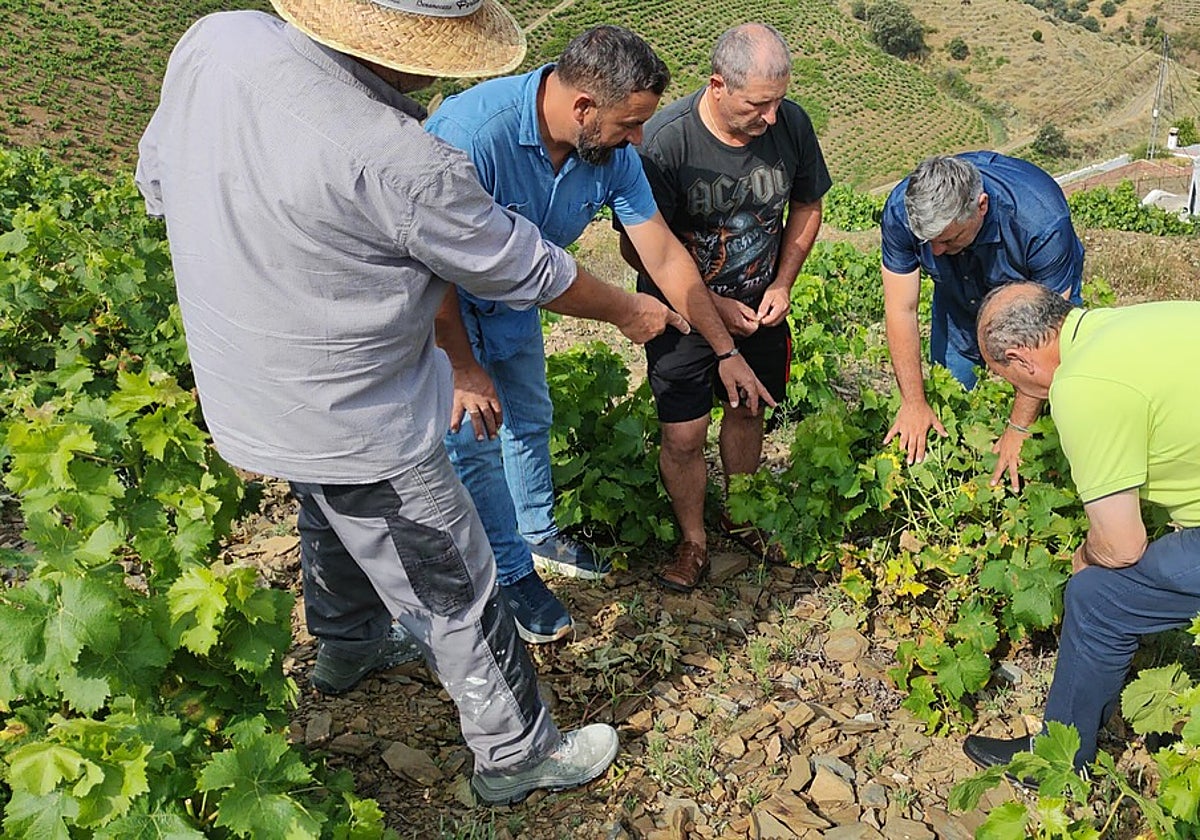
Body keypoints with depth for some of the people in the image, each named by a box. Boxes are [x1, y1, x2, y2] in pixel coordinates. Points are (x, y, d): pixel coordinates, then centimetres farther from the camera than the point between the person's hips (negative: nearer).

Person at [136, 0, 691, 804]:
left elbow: (159, 180, 5)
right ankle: (517, 755, 33)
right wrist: (629, 310, 1)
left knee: (333, 520, 34)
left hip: (244, 394, 8)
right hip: (360, 431, -8)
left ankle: (346, 649, 62)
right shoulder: (402, 165, -33)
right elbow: (526, 271, -17)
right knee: (457, 599, 11)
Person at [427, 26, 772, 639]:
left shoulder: (612, 151, -17)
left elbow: (664, 256, -11)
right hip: (438, 305, -6)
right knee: (476, 439, -1)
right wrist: (464, 369, -23)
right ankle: (512, 575, 20)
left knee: (531, 420, 18)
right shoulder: (473, 134, -38)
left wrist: (726, 351, -7)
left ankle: (539, 534, 42)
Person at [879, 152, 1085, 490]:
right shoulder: (900, 211, -33)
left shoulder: (1041, 221, -41)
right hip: (959, 295, 3)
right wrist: (913, 403, -23)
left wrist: (1018, 428, -32)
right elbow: (901, 310, -24)